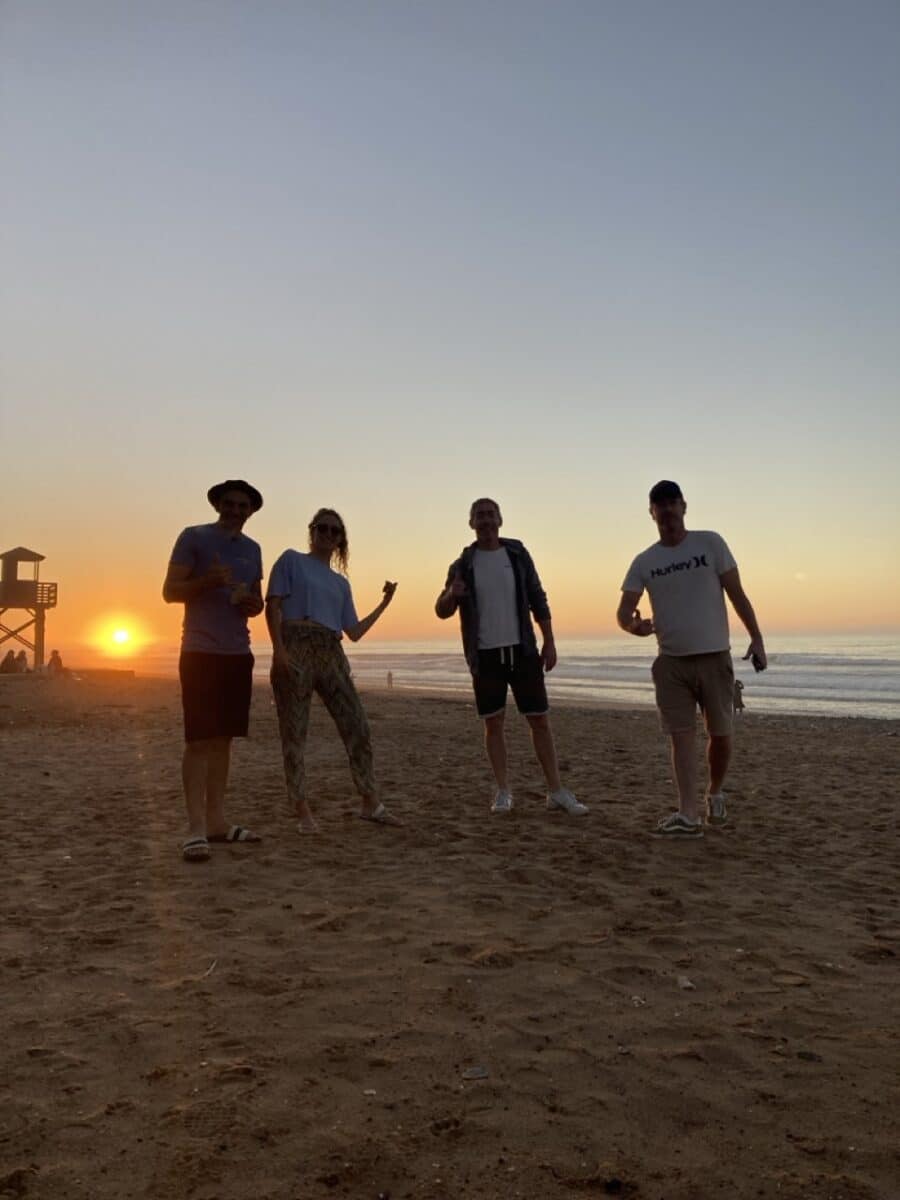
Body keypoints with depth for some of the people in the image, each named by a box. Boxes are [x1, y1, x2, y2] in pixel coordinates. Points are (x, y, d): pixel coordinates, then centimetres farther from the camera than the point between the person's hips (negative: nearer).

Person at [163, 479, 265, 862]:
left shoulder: (252, 549, 16)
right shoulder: (193, 537, -1)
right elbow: (170, 591, -5)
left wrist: (255, 604, -2)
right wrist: (207, 582, -23)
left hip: (238, 654, 6)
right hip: (201, 652, -6)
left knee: (223, 738, 8)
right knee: (199, 739, -9)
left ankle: (216, 819, 13)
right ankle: (196, 828, -8)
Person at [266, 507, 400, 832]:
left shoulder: (341, 583, 23)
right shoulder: (292, 560, 10)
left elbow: (354, 632, 20)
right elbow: (273, 606, -2)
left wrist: (383, 604, 16)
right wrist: (278, 649, -14)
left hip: (331, 654, 5)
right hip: (295, 649, -5)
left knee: (357, 726, 0)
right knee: (294, 733, -3)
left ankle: (370, 802, 8)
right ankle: (303, 811, 3)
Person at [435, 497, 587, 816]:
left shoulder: (517, 554, 3)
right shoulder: (462, 565, 2)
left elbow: (537, 600, 5)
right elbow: (442, 611, 2)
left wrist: (549, 642, -1)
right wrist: (451, 594, -21)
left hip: (522, 650, 0)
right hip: (485, 655, 0)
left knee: (540, 719, 2)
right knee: (493, 723, 4)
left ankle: (556, 791, 9)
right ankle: (503, 792, 14)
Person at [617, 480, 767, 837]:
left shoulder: (710, 543, 2)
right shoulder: (644, 562, 5)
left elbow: (736, 593, 3)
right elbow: (623, 611, -1)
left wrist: (756, 638, -1)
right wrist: (633, 625, -24)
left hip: (715, 657, -1)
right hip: (671, 661, 1)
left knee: (721, 734, 7)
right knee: (681, 735, -4)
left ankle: (715, 794, 32)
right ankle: (689, 814, -5)